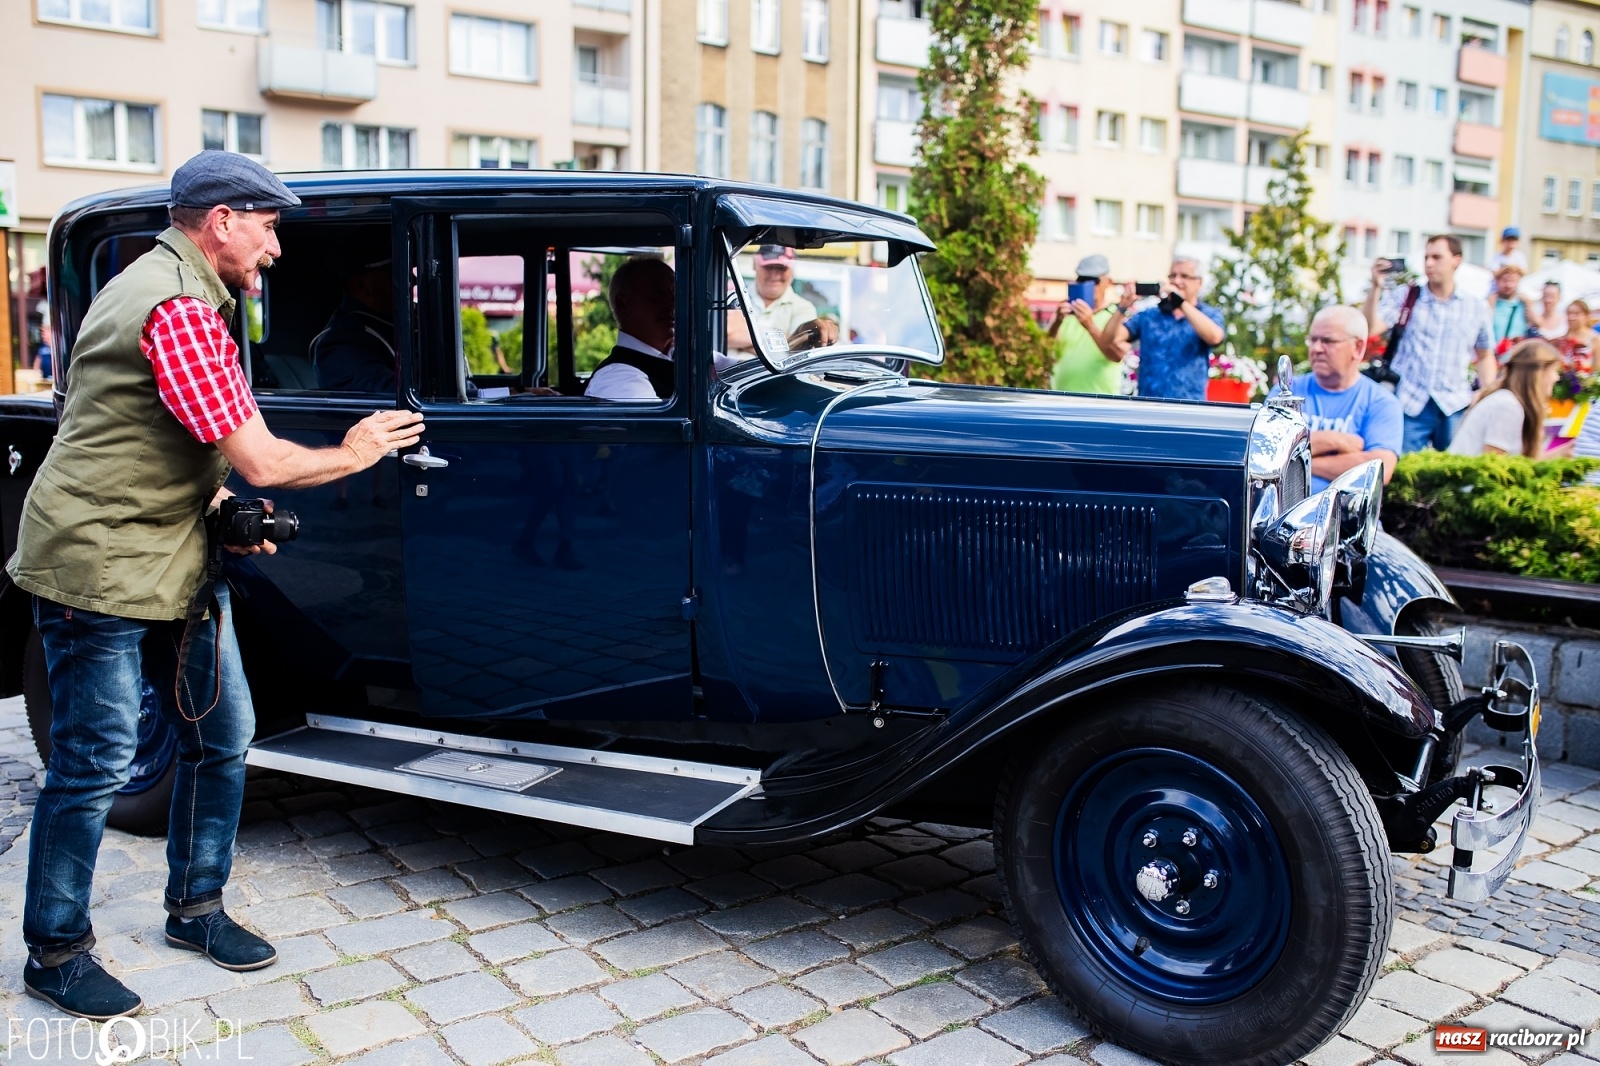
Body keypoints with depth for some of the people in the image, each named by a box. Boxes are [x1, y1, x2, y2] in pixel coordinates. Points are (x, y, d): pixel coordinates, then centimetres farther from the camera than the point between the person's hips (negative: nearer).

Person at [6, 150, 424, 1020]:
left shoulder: (155, 285, 14)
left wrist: (216, 507, 11)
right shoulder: (179, 312, -22)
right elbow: (259, 461, -24)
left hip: (174, 559, 10)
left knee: (220, 735, 13)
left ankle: (195, 909, 29)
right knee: (96, 765, 0)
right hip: (100, 565, -10)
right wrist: (351, 454, -6)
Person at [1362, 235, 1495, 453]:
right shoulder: (1406, 297, 6)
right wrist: (1375, 287, -17)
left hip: (1454, 407, 1)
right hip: (1409, 404, -1)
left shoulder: (1476, 308, 9)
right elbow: (1370, 328, -7)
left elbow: (1485, 356, 18)